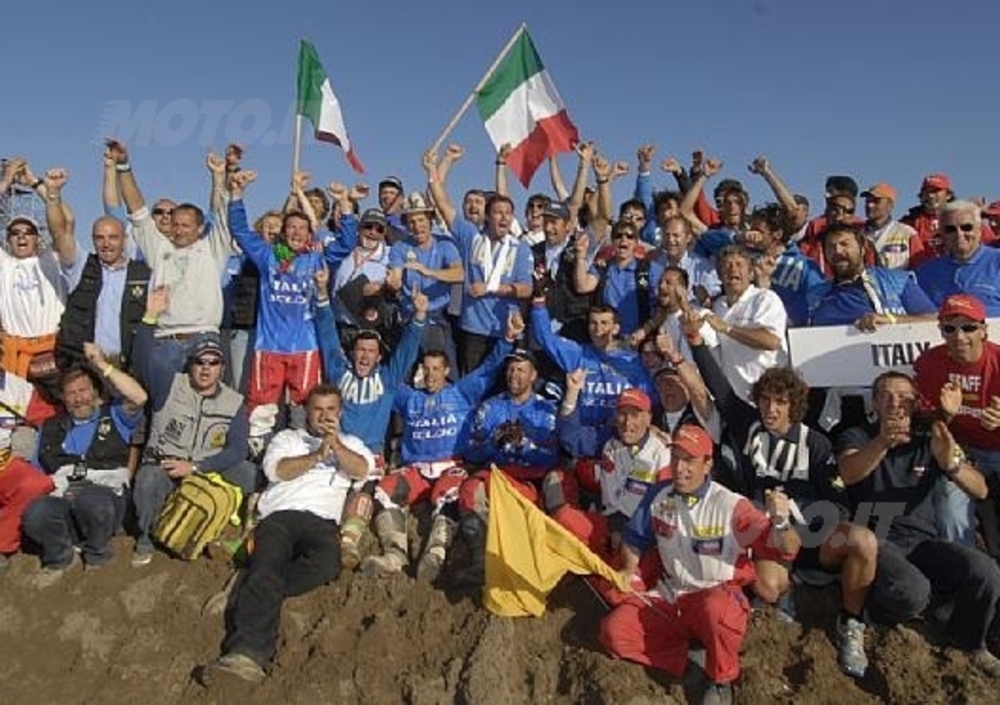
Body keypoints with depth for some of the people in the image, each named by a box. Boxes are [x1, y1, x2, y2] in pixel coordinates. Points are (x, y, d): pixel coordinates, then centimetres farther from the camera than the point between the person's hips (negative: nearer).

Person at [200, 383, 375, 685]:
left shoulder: (350, 443, 28)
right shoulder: (287, 437, 26)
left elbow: (362, 470, 5)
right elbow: (276, 469, 5)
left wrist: (336, 444, -8)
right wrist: (317, 455, -3)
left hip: (321, 520, 1)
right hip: (279, 516, 0)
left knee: (327, 563, -35)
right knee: (267, 566, -32)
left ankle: (253, 592, -27)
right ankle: (247, 654, -50)